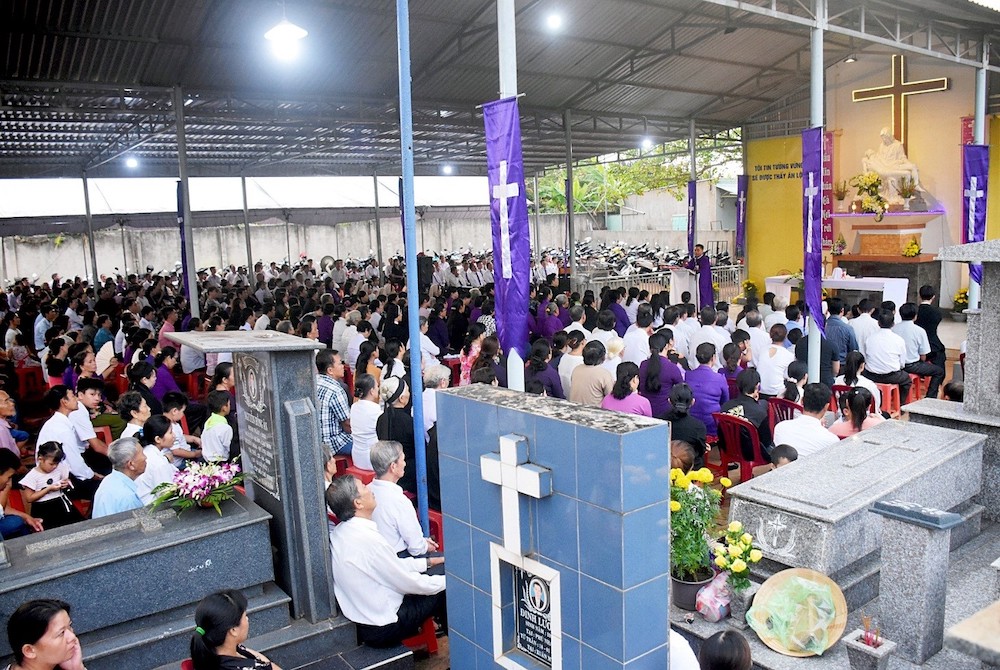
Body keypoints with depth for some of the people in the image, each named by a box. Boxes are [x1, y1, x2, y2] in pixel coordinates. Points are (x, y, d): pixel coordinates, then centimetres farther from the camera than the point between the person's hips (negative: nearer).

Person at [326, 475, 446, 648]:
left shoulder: (340, 532, 0)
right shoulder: (367, 539, -29)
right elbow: (407, 583, -18)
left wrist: (427, 562, 15)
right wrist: (446, 581, -4)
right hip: (382, 629, -9)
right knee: (443, 593, 5)